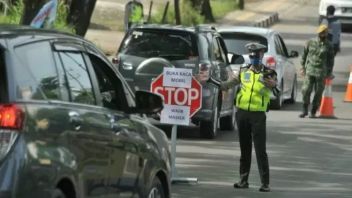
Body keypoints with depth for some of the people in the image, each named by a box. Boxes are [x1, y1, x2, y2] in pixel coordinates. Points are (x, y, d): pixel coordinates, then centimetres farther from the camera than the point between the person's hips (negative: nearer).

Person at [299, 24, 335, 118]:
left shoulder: (328, 46, 2)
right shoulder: (310, 42, 5)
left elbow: (330, 60, 5)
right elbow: (304, 55, 12)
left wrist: (329, 73, 1)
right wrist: (303, 67, 8)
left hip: (321, 73, -1)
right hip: (309, 71, 1)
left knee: (318, 93, 0)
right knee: (306, 90, -7)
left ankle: (313, 112, 9)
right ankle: (304, 110, 7)